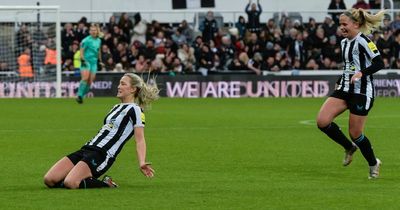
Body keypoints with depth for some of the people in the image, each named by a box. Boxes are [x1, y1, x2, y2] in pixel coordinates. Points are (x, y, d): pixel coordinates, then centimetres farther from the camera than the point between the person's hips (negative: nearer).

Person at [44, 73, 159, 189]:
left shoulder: (134, 109, -2)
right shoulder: (116, 107, 24)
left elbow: (140, 140, -10)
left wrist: (142, 163, -24)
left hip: (101, 155, -8)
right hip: (86, 149, 8)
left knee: (70, 183, -32)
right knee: (49, 180, -9)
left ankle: (105, 184, -8)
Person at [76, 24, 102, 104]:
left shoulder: (98, 40, 13)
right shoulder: (87, 40, -8)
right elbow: (81, 50, -9)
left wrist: (100, 60, 23)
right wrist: (83, 60, -18)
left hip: (94, 62, 6)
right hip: (86, 61, -6)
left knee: (90, 81, 0)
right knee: (85, 78, -21)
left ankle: (82, 96, 9)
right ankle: (79, 95, -18)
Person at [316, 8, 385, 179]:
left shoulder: (363, 41, -14)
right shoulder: (344, 42, 12)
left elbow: (379, 63, -21)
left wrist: (361, 73, -33)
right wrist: (340, 81, 21)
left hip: (362, 91, -8)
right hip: (345, 88, 8)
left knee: (355, 133, -3)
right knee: (322, 121, -9)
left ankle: (373, 164, 22)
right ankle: (349, 148, 13)